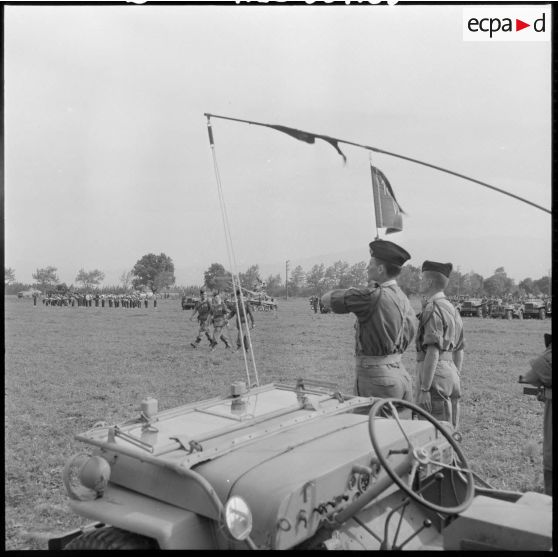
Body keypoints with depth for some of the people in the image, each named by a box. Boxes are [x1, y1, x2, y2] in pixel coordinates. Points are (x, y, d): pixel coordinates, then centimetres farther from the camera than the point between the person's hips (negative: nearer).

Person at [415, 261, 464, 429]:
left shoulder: (432, 309, -14)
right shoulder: (452, 309, 16)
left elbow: (433, 352, -21)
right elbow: (459, 351, 19)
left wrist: (424, 389, -21)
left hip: (435, 376, -10)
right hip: (451, 375, 10)